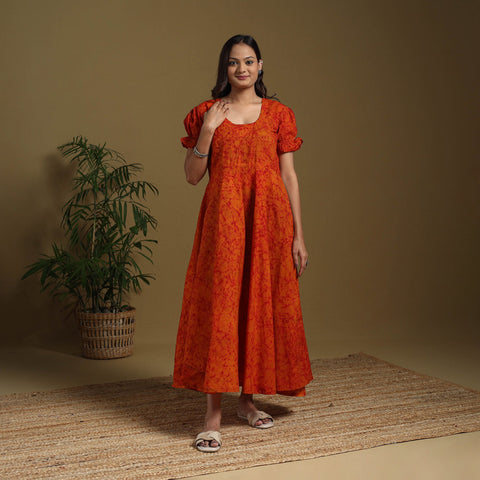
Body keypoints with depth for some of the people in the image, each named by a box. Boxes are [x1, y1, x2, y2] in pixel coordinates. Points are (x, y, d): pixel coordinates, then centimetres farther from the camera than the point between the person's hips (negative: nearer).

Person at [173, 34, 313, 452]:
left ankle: (248, 398, 22)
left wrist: (298, 236, 1)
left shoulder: (279, 114, 8)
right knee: (219, 306, -7)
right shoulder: (206, 114, 8)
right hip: (223, 218, -1)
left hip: (269, 218, 1)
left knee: (262, 304, 5)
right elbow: (192, 176, 5)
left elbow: (289, 176, 5)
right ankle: (213, 416, -4)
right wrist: (207, 131, -7)